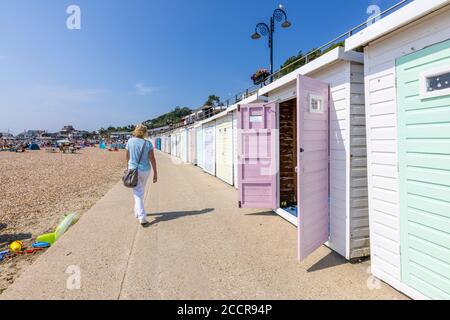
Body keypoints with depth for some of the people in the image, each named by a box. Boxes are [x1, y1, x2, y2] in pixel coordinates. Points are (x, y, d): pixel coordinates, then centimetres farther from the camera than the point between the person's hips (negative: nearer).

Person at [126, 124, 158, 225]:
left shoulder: (130, 141, -4)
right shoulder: (148, 143, -7)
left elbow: (127, 157, 7)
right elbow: (152, 159, -10)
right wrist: (155, 173, -5)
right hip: (145, 170, 1)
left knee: (137, 193, 1)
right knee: (141, 191, 22)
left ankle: (142, 217, -8)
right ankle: (137, 212, 38)